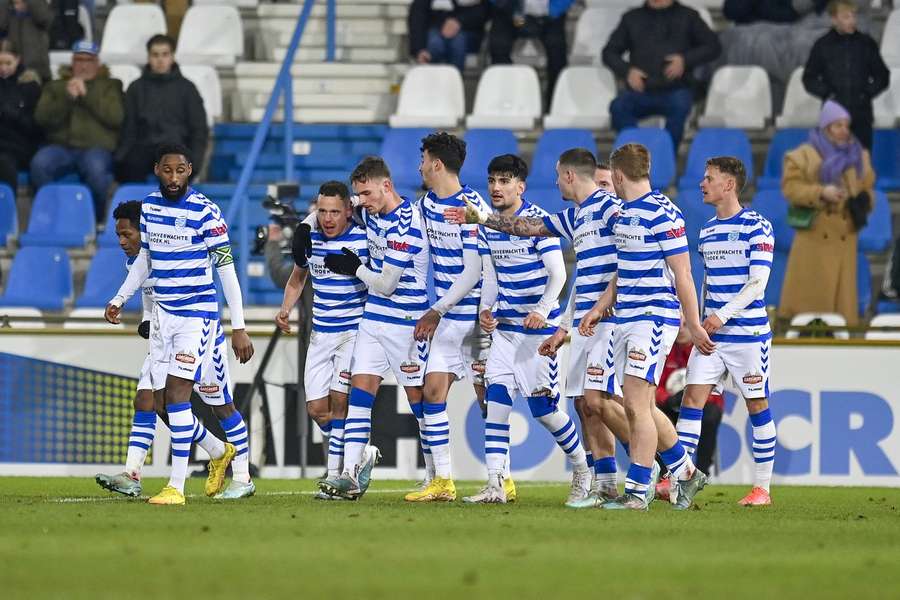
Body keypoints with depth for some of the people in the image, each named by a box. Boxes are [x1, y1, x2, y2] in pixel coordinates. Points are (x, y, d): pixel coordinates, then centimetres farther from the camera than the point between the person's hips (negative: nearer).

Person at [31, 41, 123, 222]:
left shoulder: (110, 86, 19)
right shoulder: (55, 86, 24)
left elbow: (116, 117, 1)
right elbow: (42, 117, 8)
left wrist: (86, 95, -3)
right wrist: (67, 97, -6)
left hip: (96, 147, -2)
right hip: (62, 146, 2)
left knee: (95, 168, -39)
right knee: (39, 163, -32)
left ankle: (96, 219, -20)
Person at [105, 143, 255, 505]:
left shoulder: (205, 212, -13)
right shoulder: (150, 206, 7)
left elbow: (227, 270, -12)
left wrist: (238, 327, -14)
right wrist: (120, 299, 17)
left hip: (197, 313, -6)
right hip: (164, 312, 6)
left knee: (177, 392, -15)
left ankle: (177, 487, -14)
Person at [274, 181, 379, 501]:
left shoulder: (364, 239, -12)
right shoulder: (308, 237, 2)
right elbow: (297, 278, 19)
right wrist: (286, 309, 5)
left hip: (356, 330, -5)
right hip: (321, 332, 5)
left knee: (339, 401, -13)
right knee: (317, 409, 3)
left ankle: (336, 477, -7)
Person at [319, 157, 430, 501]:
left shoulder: (406, 224, -20)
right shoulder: (371, 214, 6)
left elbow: (386, 284, -20)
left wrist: (354, 269, -4)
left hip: (405, 321, -8)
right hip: (373, 317, 8)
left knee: (419, 396, -1)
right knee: (360, 389, -3)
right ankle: (351, 474, -9)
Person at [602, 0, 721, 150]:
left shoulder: (688, 16, 14)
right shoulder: (632, 18, 18)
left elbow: (713, 46, 10)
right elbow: (609, 52, 18)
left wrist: (685, 60, -7)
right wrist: (627, 70, -2)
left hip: (675, 89, -2)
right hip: (640, 90, 2)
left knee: (680, 105, -36)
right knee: (618, 107, -31)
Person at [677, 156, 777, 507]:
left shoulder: (757, 227, -8)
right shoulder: (707, 230, 13)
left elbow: (757, 282, -15)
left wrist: (723, 314, -22)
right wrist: (701, 320, 16)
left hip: (748, 333, -6)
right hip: (712, 334, 6)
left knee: (757, 405, 1)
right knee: (692, 397, -4)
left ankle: (762, 487, 7)